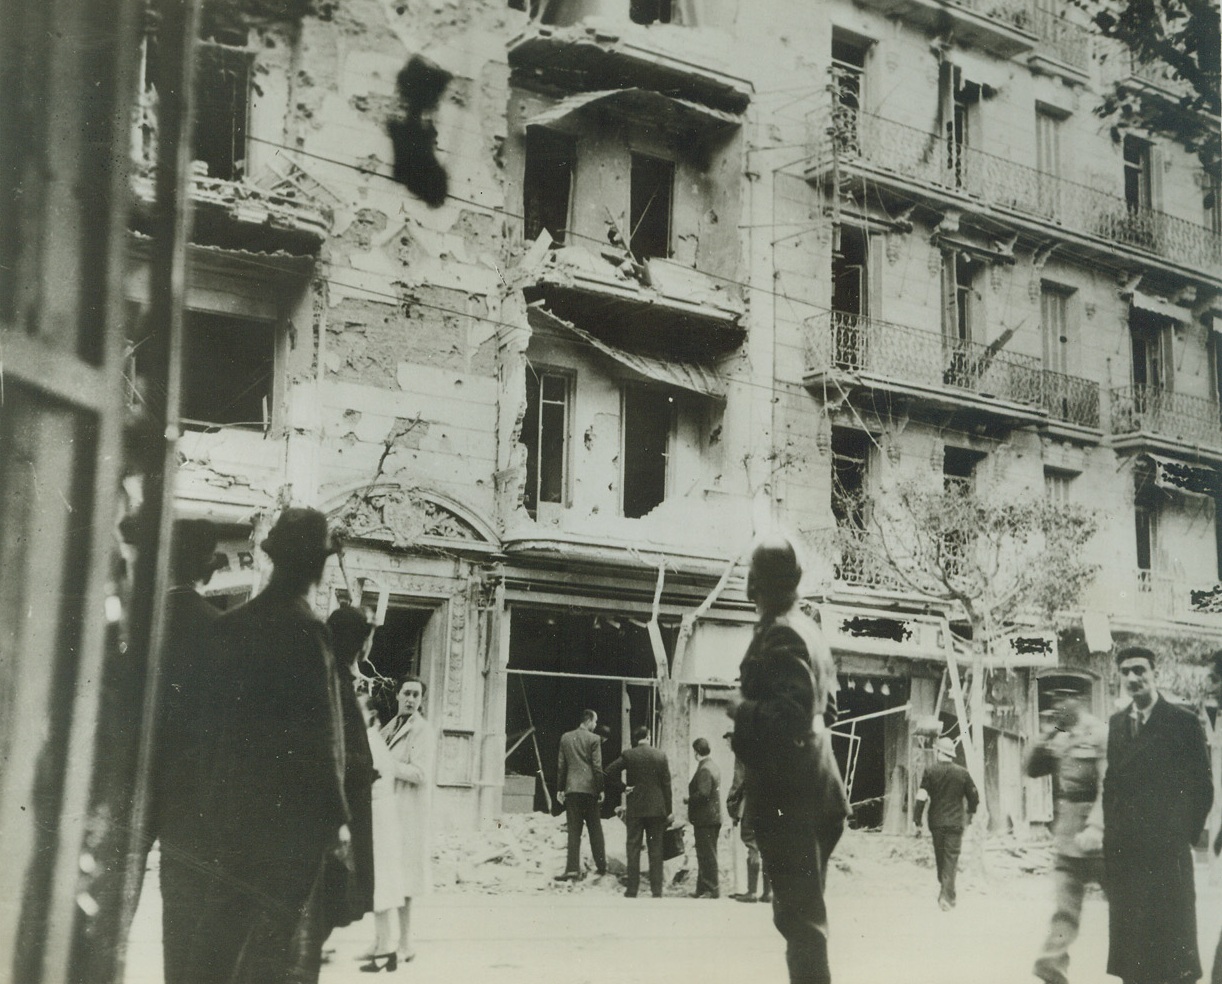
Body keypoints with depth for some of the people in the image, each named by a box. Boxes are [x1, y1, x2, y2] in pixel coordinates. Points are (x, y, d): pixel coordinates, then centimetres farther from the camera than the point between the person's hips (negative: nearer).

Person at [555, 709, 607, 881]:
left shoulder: (565, 737, 7)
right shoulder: (594, 739, -4)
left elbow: (561, 765, 9)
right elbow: (597, 766, -6)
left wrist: (560, 789, 13)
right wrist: (600, 789, 0)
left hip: (571, 788, 2)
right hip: (589, 788, -2)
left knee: (574, 830, 1)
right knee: (595, 829, 10)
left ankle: (573, 868, -8)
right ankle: (601, 865, 15)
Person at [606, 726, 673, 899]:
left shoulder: (629, 755, -5)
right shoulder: (660, 755, -1)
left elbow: (609, 771, -8)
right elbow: (666, 784, 1)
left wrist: (623, 787, 2)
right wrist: (668, 811, 6)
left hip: (635, 808, -1)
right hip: (656, 808, 1)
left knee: (633, 848, 4)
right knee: (655, 849, 7)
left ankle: (632, 890, 3)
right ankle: (656, 890, 6)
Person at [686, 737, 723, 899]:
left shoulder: (704, 770, -18)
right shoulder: (714, 767, 13)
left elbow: (703, 793, -26)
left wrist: (689, 800, -11)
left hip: (704, 819, -10)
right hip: (714, 817, 10)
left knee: (707, 855, -5)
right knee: (708, 854, 14)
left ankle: (711, 889, -2)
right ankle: (702, 888, 20)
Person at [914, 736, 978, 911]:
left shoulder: (930, 771, -5)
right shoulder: (963, 773, -1)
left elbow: (921, 798, -9)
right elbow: (974, 797, 5)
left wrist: (917, 821, -3)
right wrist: (970, 814, 23)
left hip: (936, 822, 0)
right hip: (955, 822, 0)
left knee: (940, 858, 14)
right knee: (951, 857, 0)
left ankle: (947, 893, 24)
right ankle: (946, 895, -12)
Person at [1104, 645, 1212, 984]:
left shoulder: (1183, 722, -3)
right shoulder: (1116, 724, 12)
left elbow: (1202, 787, -2)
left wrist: (1187, 834, -5)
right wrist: (1111, 830, 7)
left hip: (1166, 849, -5)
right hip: (1122, 849, 5)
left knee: (1173, 935, 0)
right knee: (1128, 936, 7)